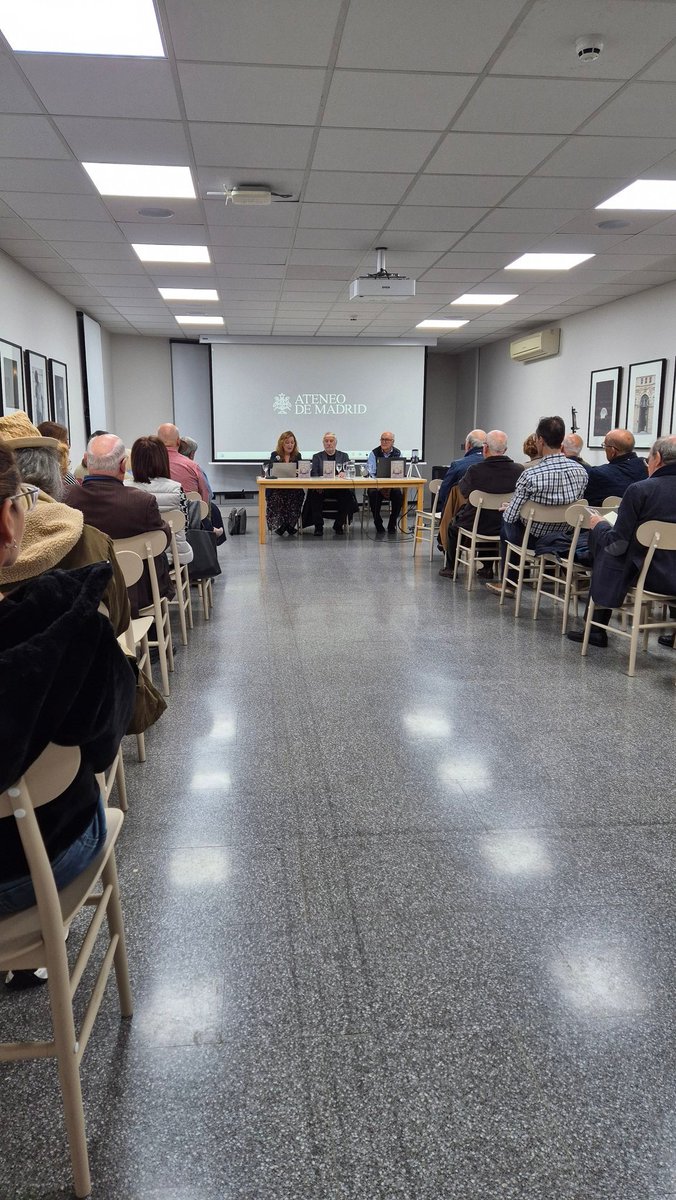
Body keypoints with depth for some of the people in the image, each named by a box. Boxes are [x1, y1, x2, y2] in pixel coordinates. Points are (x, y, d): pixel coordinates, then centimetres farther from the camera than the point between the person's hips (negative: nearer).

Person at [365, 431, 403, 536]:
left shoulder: (397, 454, 5)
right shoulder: (374, 453, 2)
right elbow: (370, 472, -6)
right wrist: (379, 486, -21)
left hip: (393, 485, 1)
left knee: (399, 494, -30)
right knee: (373, 494, -32)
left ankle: (392, 526, -12)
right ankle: (378, 526, -16)